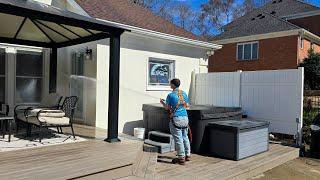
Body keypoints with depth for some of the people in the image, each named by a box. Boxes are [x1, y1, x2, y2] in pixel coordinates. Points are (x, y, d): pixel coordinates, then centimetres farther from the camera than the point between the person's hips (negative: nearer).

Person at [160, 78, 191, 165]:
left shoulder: (170, 95, -10)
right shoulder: (184, 93, 6)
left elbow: (167, 108, -3)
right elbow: (187, 106, 13)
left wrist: (162, 102, 15)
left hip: (176, 119, -6)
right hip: (185, 117, 6)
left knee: (178, 138, 0)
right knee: (185, 137, 17)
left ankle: (181, 158, 5)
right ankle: (187, 155, 25)